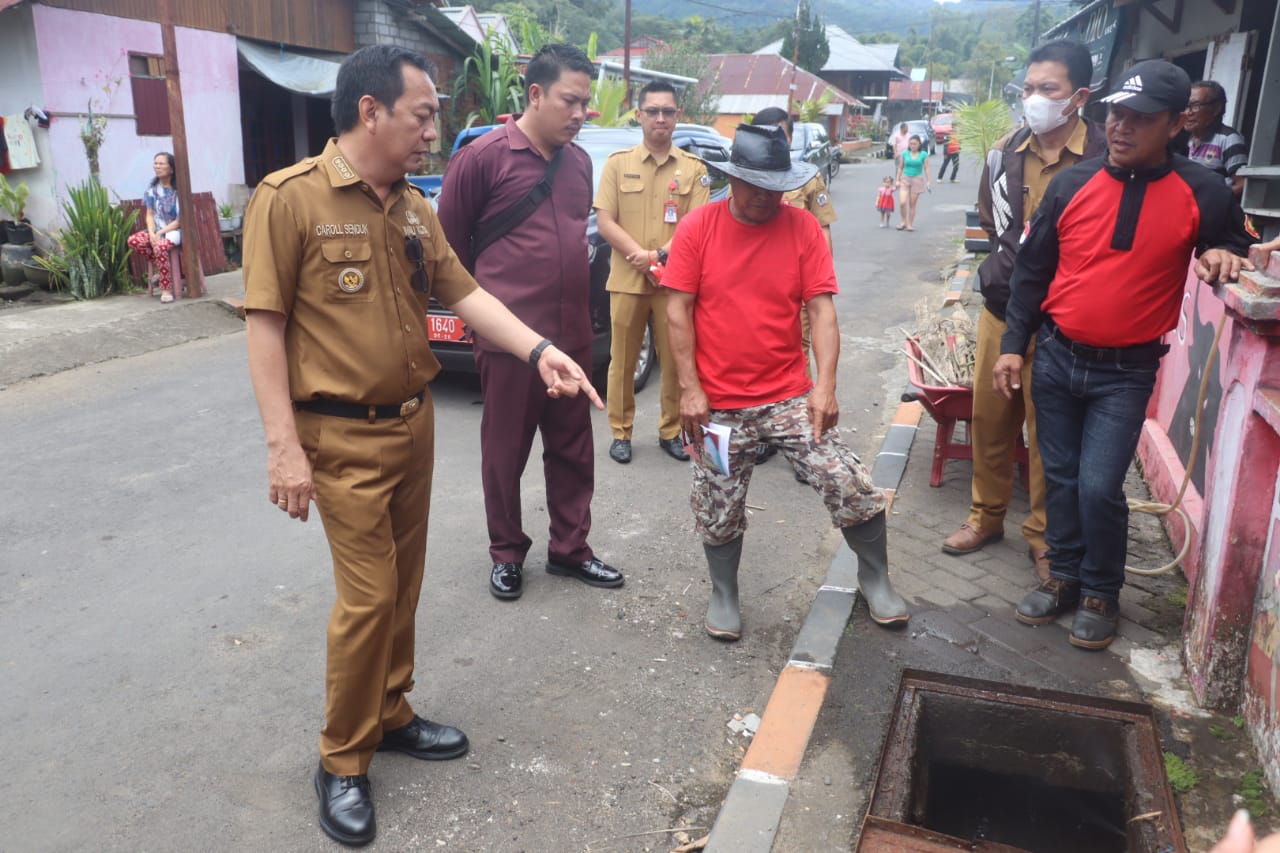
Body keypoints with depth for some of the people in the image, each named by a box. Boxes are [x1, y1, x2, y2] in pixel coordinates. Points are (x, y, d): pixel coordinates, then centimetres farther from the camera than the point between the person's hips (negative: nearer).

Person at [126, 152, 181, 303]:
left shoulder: (179, 189, -10)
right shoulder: (152, 187, 5)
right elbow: (150, 214, 5)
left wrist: (160, 233, -18)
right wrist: (152, 233, -14)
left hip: (176, 230, -6)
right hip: (157, 230, 6)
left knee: (160, 246, -35)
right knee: (133, 240, -21)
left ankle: (166, 289, -25)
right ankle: (161, 268, -2)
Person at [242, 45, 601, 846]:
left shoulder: (415, 208, 7)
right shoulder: (290, 199, -14)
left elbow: (464, 293, 5)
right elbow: (267, 325, -14)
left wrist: (540, 348, -9)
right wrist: (284, 446, -17)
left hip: (414, 422, 7)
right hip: (344, 436, -7)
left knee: (405, 585, 15)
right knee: (368, 596, -3)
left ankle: (391, 714, 35)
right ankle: (343, 762, 17)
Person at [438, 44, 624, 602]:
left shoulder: (579, 162, 10)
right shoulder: (484, 156, -9)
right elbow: (449, 242, -3)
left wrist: (570, 289, 16)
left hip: (572, 334, 6)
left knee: (572, 450, 13)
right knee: (505, 452, 7)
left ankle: (569, 549, 28)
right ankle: (507, 554, 24)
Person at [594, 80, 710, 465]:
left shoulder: (694, 168, 6)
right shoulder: (617, 163, 5)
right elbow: (605, 222, -1)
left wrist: (660, 255, -15)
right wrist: (641, 256, -13)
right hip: (627, 280, 0)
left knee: (676, 360, 4)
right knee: (622, 361, 5)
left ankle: (671, 431, 18)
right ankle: (621, 432, 16)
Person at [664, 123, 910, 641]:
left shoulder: (803, 228, -1)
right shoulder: (697, 228, -4)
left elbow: (821, 309, -4)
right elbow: (677, 311, -4)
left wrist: (825, 385, -14)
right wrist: (690, 389, -9)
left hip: (790, 398, 1)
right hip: (718, 404, 0)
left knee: (854, 489, -5)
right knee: (718, 514, 9)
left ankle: (874, 578, 22)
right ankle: (723, 593, 36)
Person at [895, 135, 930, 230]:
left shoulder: (924, 154, -1)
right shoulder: (904, 154, 3)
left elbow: (926, 169, 0)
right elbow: (900, 168, 9)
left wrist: (928, 181, -5)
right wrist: (898, 180, 6)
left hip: (917, 179, -1)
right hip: (905, 179, 1)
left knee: (912, 204, 3)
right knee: (902, 202, -13)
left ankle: (910, 224, 15)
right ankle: (904, 221, 7)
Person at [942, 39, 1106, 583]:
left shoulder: (1104, 160, -14)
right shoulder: (1004, 155, 3)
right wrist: (1007, 273, 13)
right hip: (1001, 311, 5)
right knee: (989, 419, 13)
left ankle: (1044, 538, 23)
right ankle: (986, 516, 31)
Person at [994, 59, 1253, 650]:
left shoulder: (1201, 194, -5)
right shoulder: (1073, 183, -1)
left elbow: (1234, 246, 14)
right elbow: (1032, 269, 4)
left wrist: (1222, 256, -11)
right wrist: (1013, 345, 1)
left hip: (1126, 372, -2)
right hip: (1055, 358, 2)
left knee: (1099, 487, -7)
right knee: (1060, 477, 11)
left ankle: (1101, 593, 16)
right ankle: (1064, 578, 29)